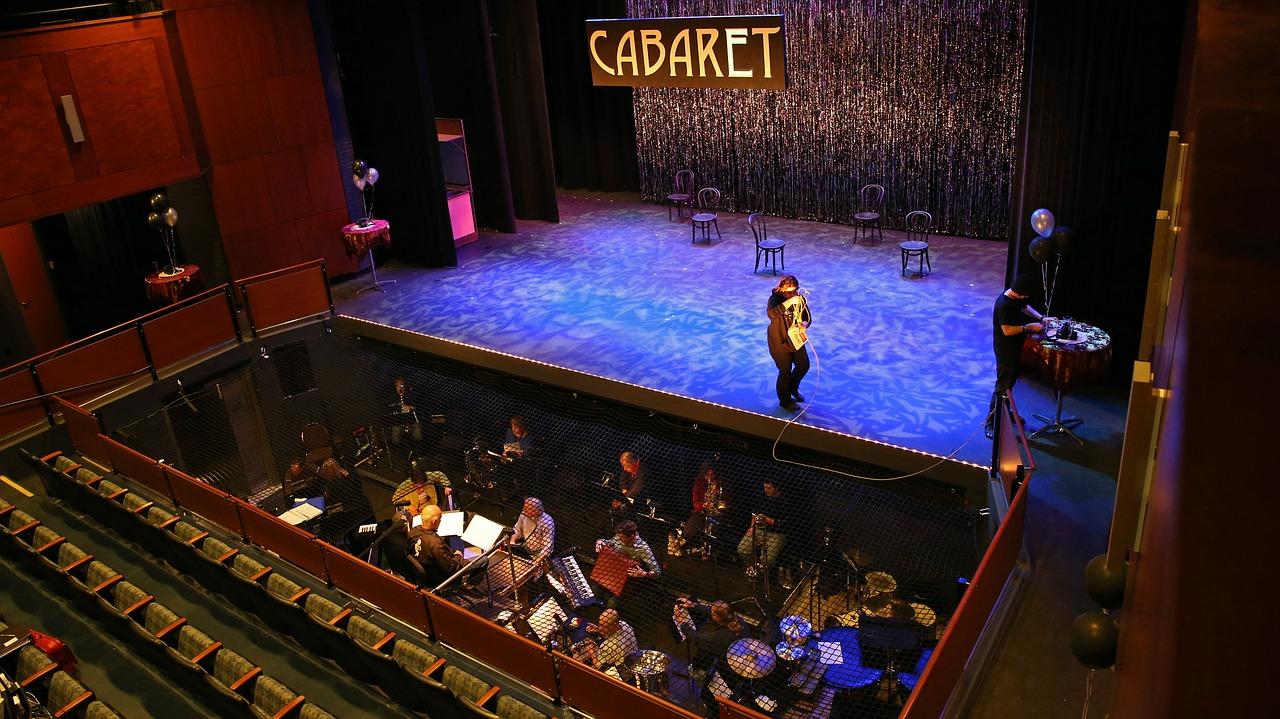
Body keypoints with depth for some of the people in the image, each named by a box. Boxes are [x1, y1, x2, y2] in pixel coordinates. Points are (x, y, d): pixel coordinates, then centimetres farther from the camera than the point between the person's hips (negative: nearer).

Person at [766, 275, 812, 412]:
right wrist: (789, 302, -52)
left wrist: (804, 324, -27)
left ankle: (793, 388, 45)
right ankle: (784, 400, 29)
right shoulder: (775, 299, -21)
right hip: (780, 342, -5)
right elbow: (771, 313, -43)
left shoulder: (799, 299, -6)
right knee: (785, 372, 6)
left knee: (804, 366, 16)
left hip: (796, 340, 6)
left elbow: (808, 317, -3)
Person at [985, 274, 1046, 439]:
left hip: (1015, 347, 10)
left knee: (1011, 381, 22)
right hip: (1005, 349, -9)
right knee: (1003, 385, -4)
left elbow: (1025, 307, 20)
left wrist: (1040, 317, 9)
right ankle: (990, 422, 4)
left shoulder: (1017, 297, -1)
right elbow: (1007, 330, -29)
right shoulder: (1004, 305, -29)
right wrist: (1029, 327, -22)